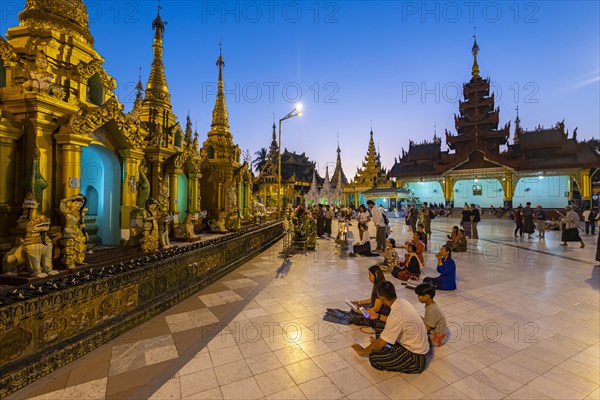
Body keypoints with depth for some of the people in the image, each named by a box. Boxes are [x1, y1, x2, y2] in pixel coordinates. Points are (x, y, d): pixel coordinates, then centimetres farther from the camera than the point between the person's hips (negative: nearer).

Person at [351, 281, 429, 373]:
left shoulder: (395, 317, -32)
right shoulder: (403, 302, -8)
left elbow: (380, 344, -20)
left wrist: (363, 351, -4)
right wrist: (378, 316, 19)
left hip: (416, 358, -8)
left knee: (374, 357, -20)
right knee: (380, 325, 8)